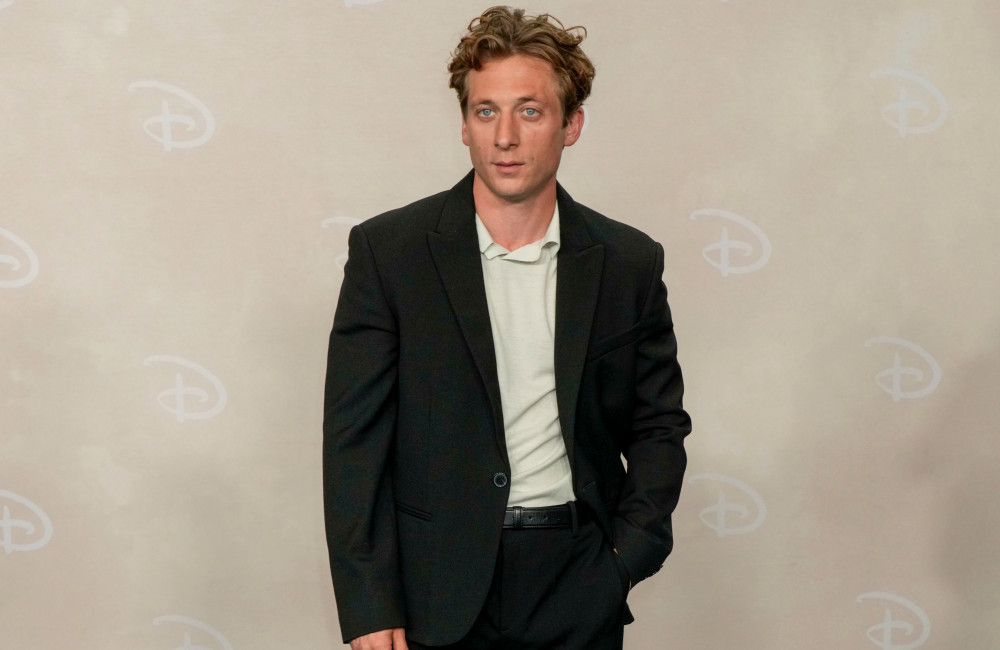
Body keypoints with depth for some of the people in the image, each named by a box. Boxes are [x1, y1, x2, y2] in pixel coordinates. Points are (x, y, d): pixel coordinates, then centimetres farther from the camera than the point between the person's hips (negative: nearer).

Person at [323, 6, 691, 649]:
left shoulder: (629, 262, 2)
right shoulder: (388, 250, -4)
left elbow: (659, 422, 10)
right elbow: (354, 438, -6)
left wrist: (631, 552, -4)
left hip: (579, 597, 2)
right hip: (438, 594, -1)